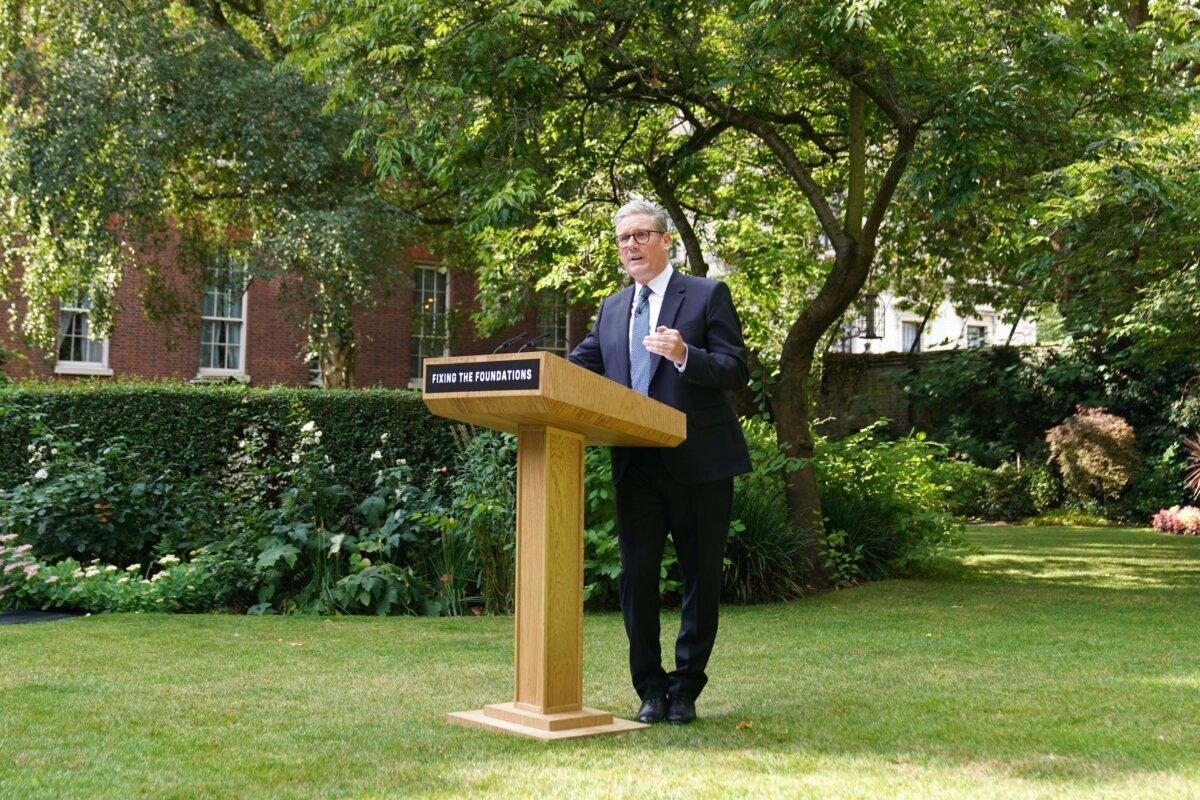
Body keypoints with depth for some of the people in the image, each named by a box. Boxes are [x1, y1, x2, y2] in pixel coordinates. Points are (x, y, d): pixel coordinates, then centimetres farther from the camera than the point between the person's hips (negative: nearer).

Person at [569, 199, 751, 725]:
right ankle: (650, 691, 14)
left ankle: (685, 690, 16)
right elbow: (578, 370, 11)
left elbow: (736, 370, -7)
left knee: (701, 578, 4)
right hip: (636, 465, 4)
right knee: (636, 575, 3)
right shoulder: (612, 309, 17)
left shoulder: (708, 296, 1)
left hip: (698, 463, -4)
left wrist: (685, 356, -24)